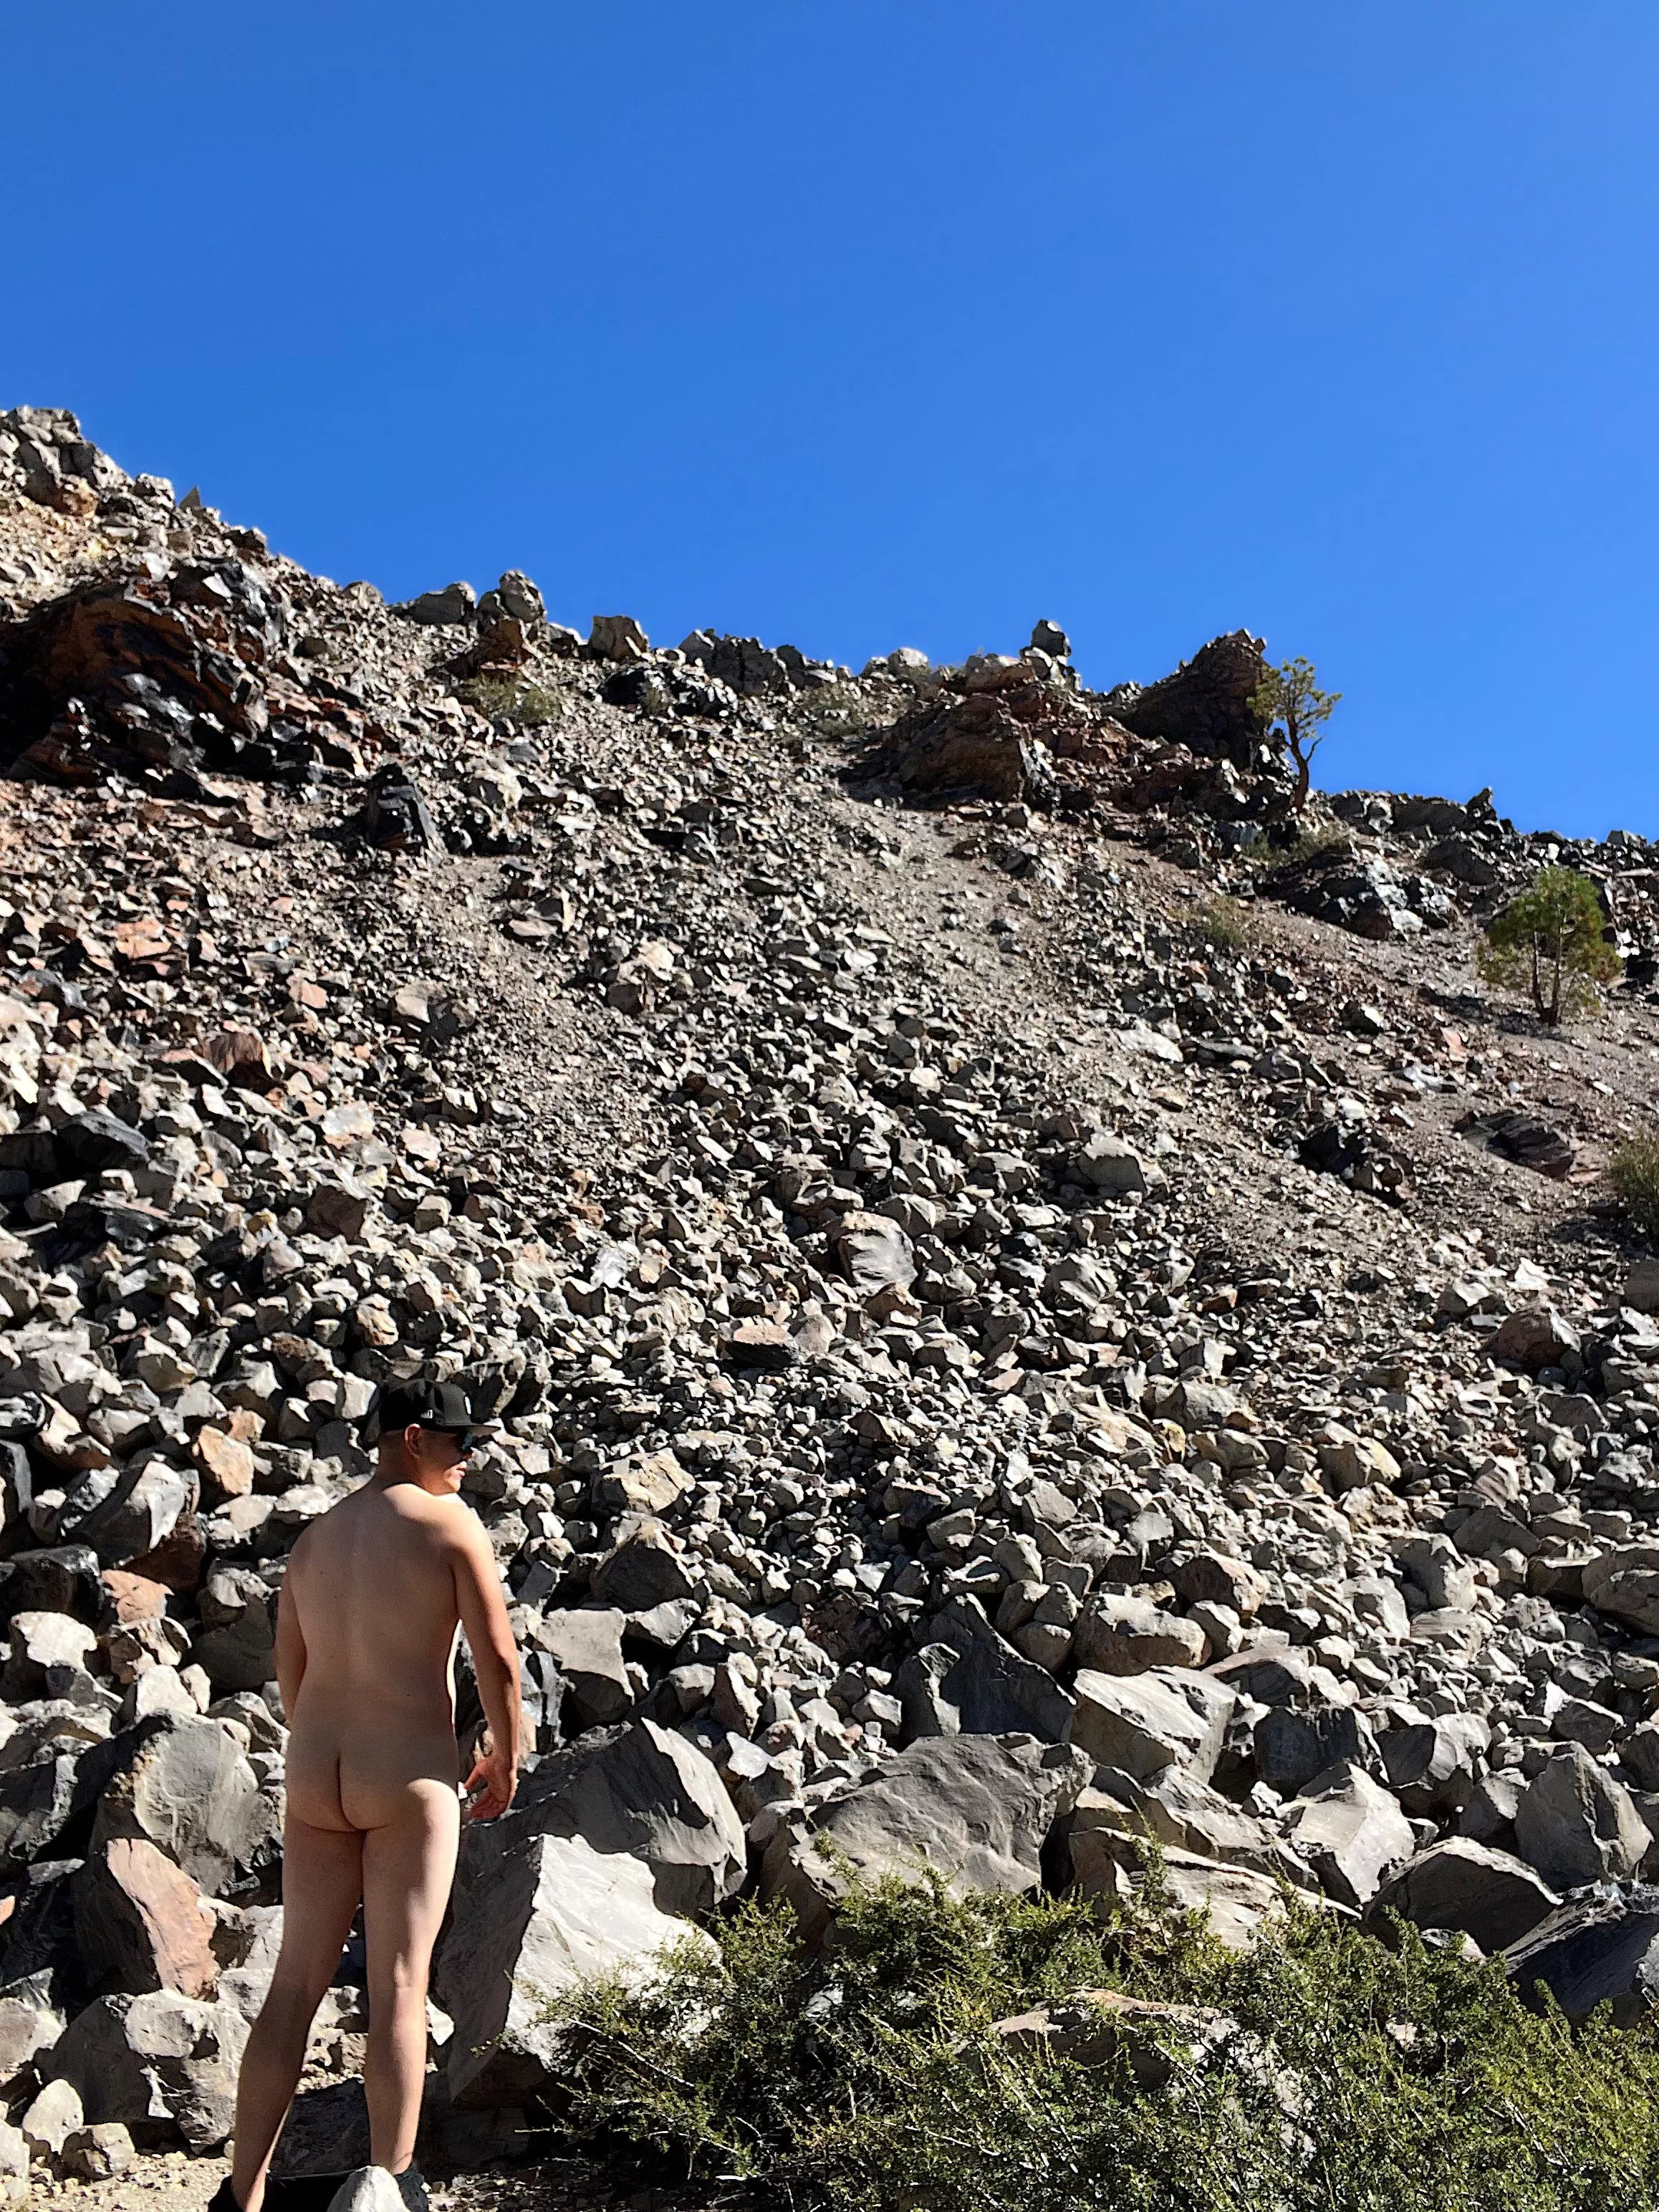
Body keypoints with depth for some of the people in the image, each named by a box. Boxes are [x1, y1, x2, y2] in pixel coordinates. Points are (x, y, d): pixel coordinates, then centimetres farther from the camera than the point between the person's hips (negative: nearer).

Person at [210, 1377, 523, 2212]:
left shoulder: (315, 1537, 12)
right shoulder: (452, 1523, -8)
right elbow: (497, 1659, -11)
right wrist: (506, 1758, 4)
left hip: (316, 1773, 6)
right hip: (411, 1777, -6)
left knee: (296, 1982, 12)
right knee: (399, 1987, 2)